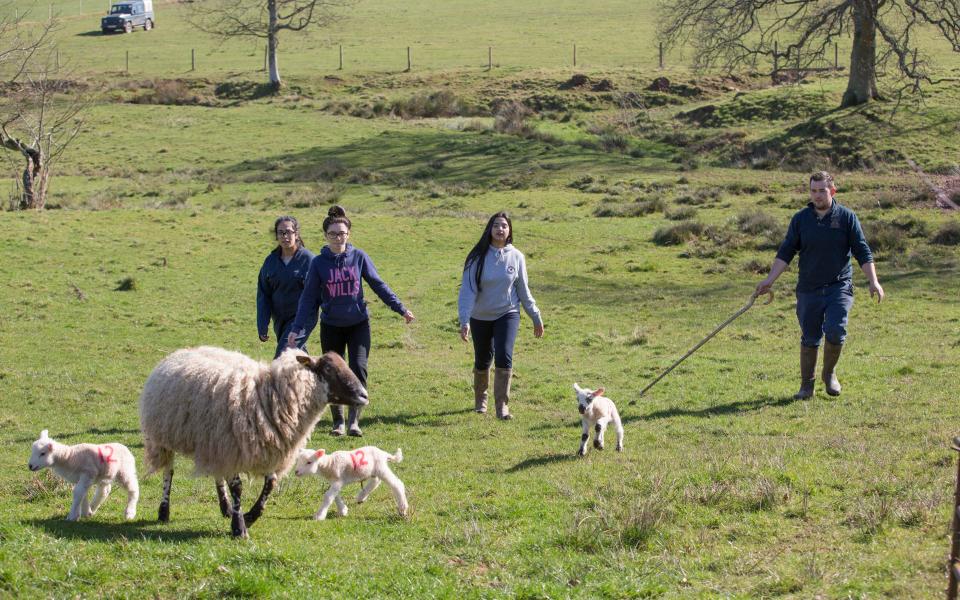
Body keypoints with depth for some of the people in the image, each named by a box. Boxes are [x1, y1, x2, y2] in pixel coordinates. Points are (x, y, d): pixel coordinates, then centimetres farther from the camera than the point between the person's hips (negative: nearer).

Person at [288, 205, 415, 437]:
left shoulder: (359, 257, -2)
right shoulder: (319, 263, -3)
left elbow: (378, 285, 4)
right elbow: (309, 298, 0)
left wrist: (400, 308, 2)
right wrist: (297, 329, -5)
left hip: (359, 324, 0)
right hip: (331, 327, 0)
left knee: (358, 369, -14)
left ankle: (354, 420, -10)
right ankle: (338, 421, 19)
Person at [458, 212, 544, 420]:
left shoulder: (516, 257, -4)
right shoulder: (478, 257, -11)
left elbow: (523, 290, 6)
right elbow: (468, 290, -15)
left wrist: (536, 317, 10)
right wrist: (464, 320, -25)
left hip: (507, 314, 0)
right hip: (480, 317, 0)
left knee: (504, 357, -18)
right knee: (482, 361, 12)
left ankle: (502, 406, -14)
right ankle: (480, 398, 39)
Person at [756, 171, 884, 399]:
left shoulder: (847, 217, 1)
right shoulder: (800, 219, 5)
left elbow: (862, 252, 2)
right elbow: (786, 252, 6)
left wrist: (873, 281, -6)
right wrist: (770, 279, -3)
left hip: (840, 286, -2)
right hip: (809, 289, 2)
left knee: (835, 331, -16)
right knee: (809, 338, 3)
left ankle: (829, 373, 8)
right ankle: (807, 385, 15)